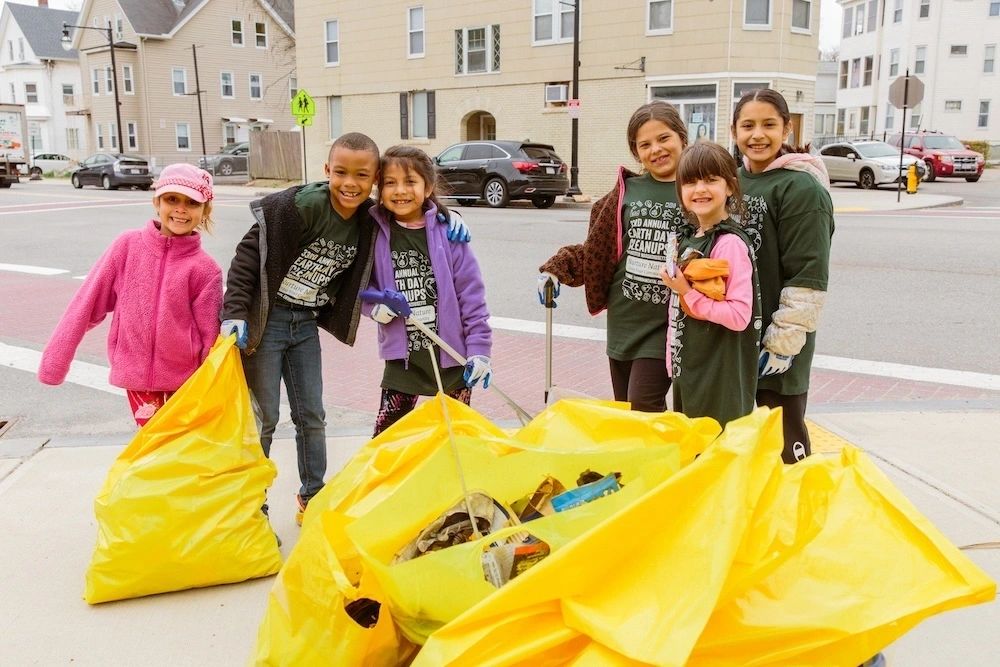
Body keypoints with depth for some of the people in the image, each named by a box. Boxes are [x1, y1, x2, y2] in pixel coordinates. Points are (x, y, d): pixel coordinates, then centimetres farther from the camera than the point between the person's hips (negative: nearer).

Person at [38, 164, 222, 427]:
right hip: (137, 376, 1)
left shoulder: (205, 269, -8)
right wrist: (55, 360, 1)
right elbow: (88, 304, 0)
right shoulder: (128, 246, -5)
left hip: (186, 380, -1)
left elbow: (211, 338, -5)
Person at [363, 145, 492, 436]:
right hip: (403, 357, 1)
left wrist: (479, 349, -9)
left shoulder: (447, 231, -7)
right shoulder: (377, 232, -1)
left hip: (453, 356, -1)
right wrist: (375, 306, -11)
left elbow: (471, 293, -6)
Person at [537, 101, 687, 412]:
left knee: (643, 409, -12)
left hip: (665, 324, -4)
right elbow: (598, 247, 12)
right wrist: (557, 268, 3)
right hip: (622, 319, 4)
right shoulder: (627, 190, 6)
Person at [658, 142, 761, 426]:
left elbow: (740, 315, -24)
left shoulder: (730, 243, -18)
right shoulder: (689, 238, 9)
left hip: (721, 375, -9)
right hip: (687, 367, 9)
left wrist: (689, 295, -20)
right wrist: (673, 358, 13)